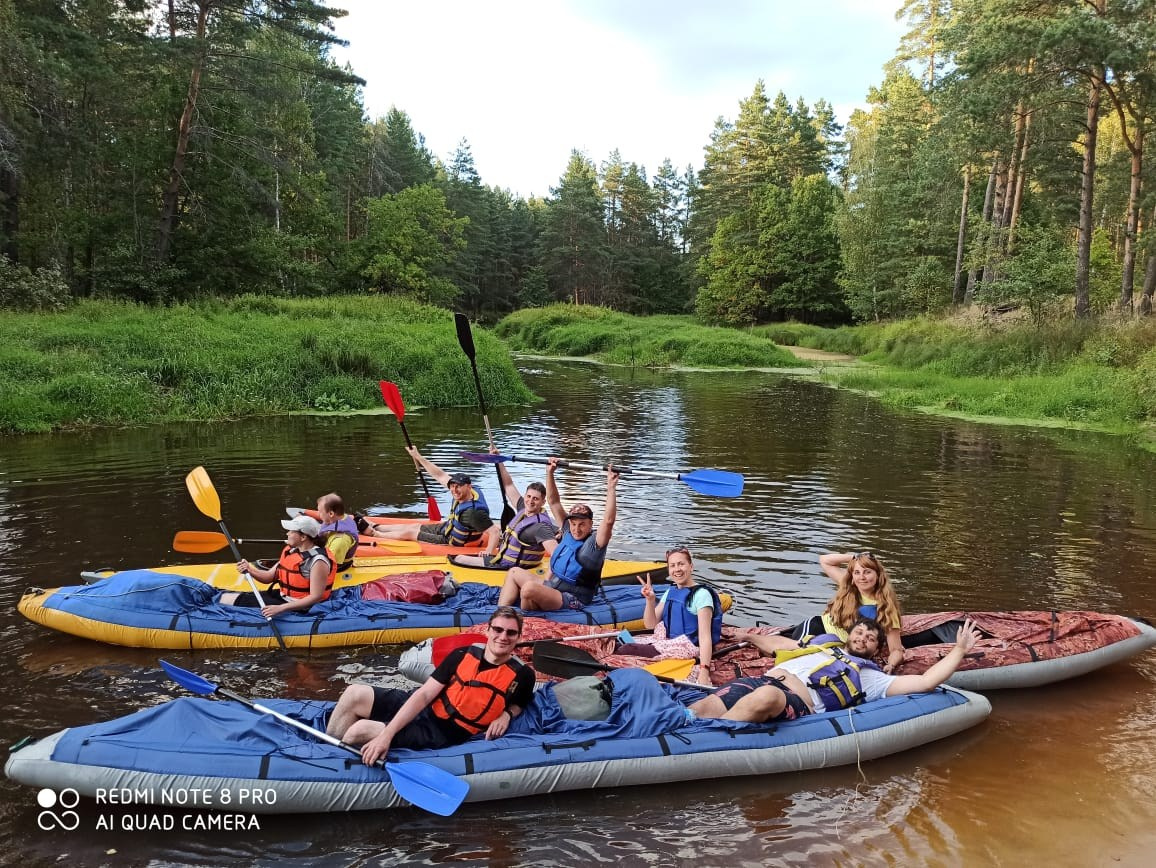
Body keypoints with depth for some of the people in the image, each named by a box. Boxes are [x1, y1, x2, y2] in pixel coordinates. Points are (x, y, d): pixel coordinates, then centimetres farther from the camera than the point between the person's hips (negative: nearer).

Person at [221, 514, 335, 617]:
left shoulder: (318, 561, -22)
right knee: (225, 597, 3)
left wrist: (281, 608, -30)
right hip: (282, 596, 9)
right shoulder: (290, 550, 5)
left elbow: (316, 597, -25)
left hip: (298, 608, -9)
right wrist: (250, 570, -11)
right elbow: (270, 576, 9)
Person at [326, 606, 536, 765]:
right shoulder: (462, 655, -2)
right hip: (421, 709, 4)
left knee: (360, 731, -21)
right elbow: (425, 694, -7)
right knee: (354, 694, -11)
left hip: (442, 734, -4)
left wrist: (506, 714, -12)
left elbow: (519, 704, 15)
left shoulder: (521, 675, -9)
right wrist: (386, 734, -17)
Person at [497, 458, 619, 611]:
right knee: (514, 572, 13)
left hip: (571, 600, -9)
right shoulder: (568, 531, 9)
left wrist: (611, 488, -34)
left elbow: (608, 521, -30)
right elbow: (553, 502, 13)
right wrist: (550, 472, 8)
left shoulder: (594, 541, -11)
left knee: (529, 588, -31)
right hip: (550, 587, 9)